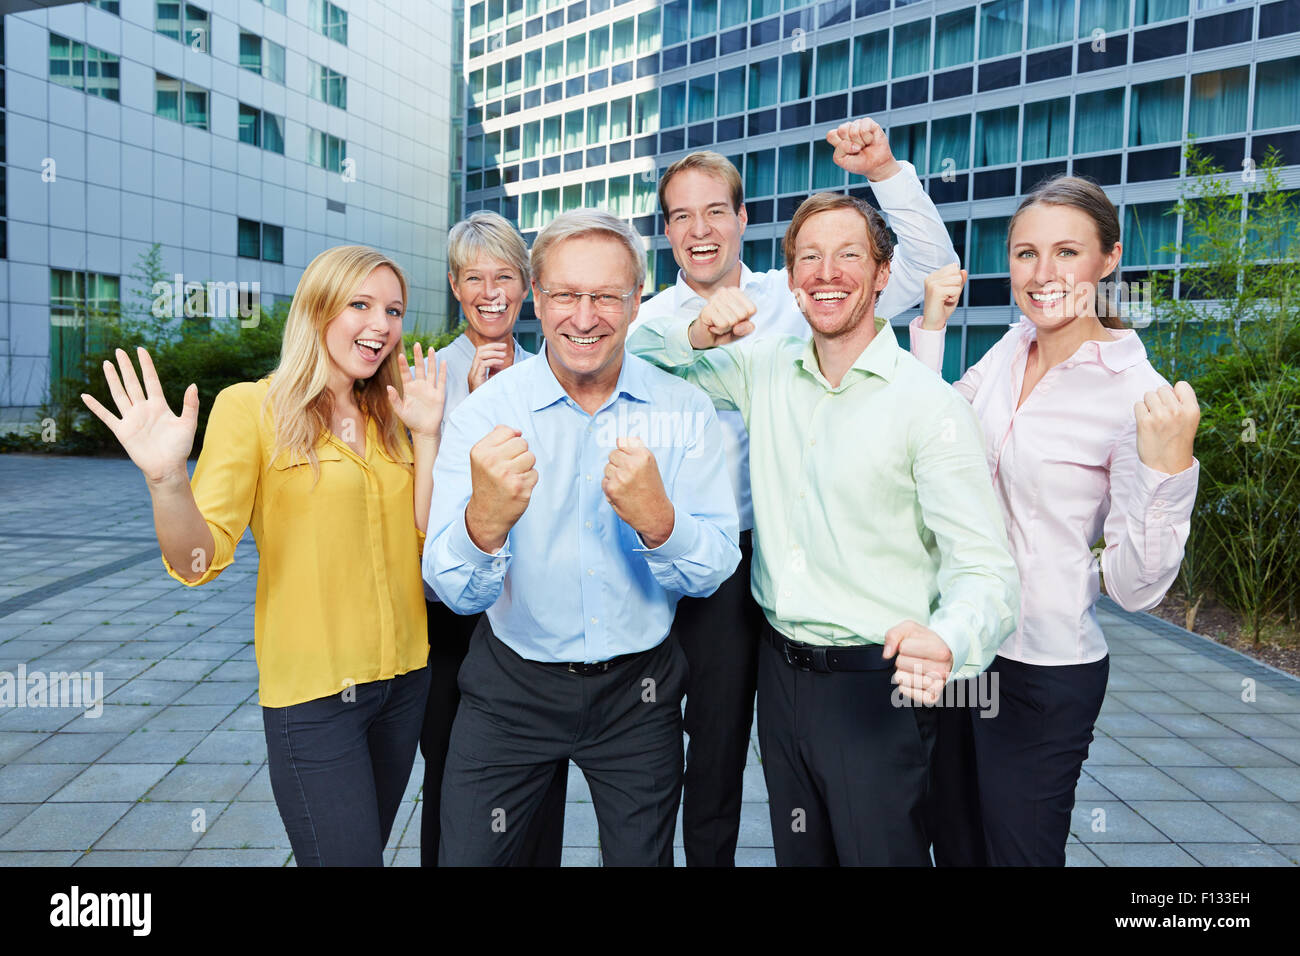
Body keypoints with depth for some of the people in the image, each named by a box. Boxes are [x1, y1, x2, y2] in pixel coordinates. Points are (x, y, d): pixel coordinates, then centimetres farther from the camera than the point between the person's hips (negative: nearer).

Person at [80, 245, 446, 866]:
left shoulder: (387, 419, 8)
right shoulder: (252, 407, -9)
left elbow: (428, 535, -1)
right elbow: (198, 561, -15)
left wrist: (427, 435, -8)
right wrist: (166, 480, -32)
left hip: (404, 676, 6)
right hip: (313, 690, -6)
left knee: (368, 845, 20)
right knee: (345, 856, 0)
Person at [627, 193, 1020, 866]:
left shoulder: (929, 405, -13)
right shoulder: (764, 370, 3)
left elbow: (983, 568, -17)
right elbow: (633, 352, 13)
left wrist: (946, 643, -39)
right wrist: (698, 335, -9)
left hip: (876, 686, -5)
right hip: (780, 672, 5)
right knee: (797, 853, 20)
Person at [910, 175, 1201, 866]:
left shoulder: (1140, 395, -19)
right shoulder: (1013, 347, -1)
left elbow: (1135, 588, -19)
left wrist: (1169, 469, -33)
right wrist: (931, 328, 3)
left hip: (1045, 673, -5)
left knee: (1018, 849, 15)